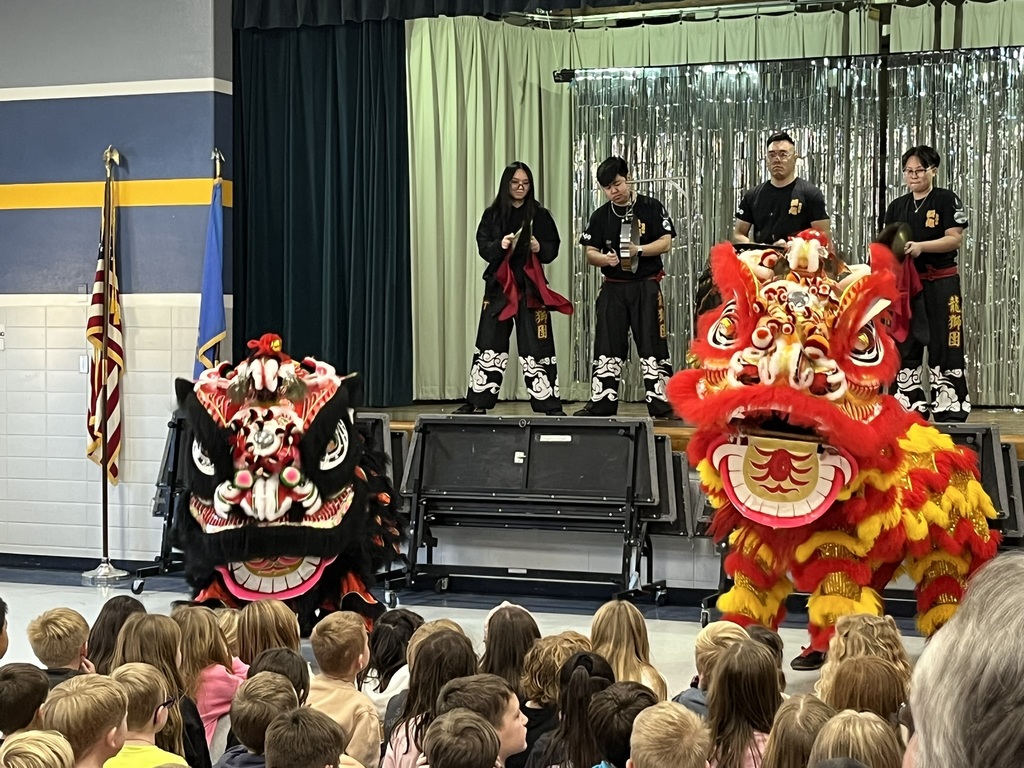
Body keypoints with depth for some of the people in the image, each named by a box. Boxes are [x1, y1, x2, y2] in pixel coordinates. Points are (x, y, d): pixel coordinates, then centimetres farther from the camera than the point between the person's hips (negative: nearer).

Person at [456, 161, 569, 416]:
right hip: (499, 285, 1)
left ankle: (549, 405, -1)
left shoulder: (540, 214, 4)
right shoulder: (492, 214, 6)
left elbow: (553, 248, 3)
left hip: (530, 287, -1)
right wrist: (500, 245, -19)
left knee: (536, 346, -4)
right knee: (489, 345, 2)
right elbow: (483, 247, 0)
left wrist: (540, 248, -17)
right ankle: (477, 402, 9)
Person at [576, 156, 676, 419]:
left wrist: (639, 250, -19)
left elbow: (665, 242, -5)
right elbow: (590, 252, 6)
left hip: (646, 286, -3)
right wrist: (605, 258, -15)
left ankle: (661, 404, -4)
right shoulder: (601, 216, 8)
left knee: (652, 346, -5)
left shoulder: (652, 208, 0)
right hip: (613, 287, 3)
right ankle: (601, 404, 9)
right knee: (607, 348, 4)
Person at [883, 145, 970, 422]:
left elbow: (955, 239, -11)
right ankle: (910, 411, 12)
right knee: (904, 347, 5)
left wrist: (921, 246, -22)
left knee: (944, 348, -6)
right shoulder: (896, 207, 13)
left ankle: (950, 413, -4)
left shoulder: (947, 200, -2)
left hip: (941, 284, -5)